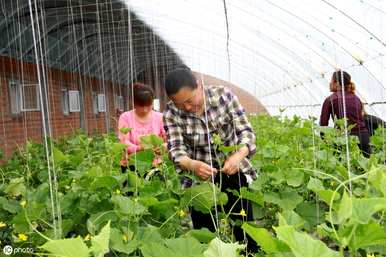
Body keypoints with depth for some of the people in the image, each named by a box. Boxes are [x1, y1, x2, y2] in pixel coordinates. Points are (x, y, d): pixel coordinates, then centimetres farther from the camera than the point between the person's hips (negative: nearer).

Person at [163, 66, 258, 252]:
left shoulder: (224, 96, -15)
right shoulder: (171, 113, -14)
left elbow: (245, 131, -15)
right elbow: (176, 149, -19)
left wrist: (238, 155, -35)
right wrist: (192, 165, -41)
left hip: (232, 172, 0)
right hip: (199, 179, 0)